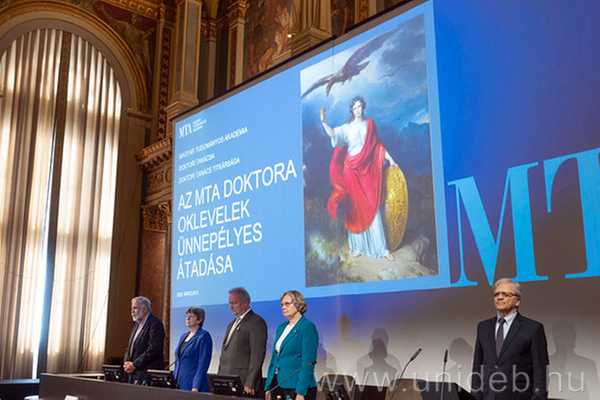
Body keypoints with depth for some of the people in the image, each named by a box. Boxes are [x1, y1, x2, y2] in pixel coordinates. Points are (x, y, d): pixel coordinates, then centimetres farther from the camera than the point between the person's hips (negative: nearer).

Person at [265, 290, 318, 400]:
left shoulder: (308, 327, -10)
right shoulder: (281, 328, 13)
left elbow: (308, 362, -15)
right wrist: (268, 388, 11)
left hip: (295, 386, -7)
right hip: (277, 385, 7)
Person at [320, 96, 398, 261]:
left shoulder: (369, 124, 11)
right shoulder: (347, 128, 5)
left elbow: (378, 145, 15)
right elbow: (333, 134, -13)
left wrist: (390, 159, 10)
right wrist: (323, 122, -28)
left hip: (366, 170, 1)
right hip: (351, 171, -1)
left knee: (372, 207, -3)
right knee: (354, 208, 1)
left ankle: (381, 248, -1)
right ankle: (358, 246, 7)